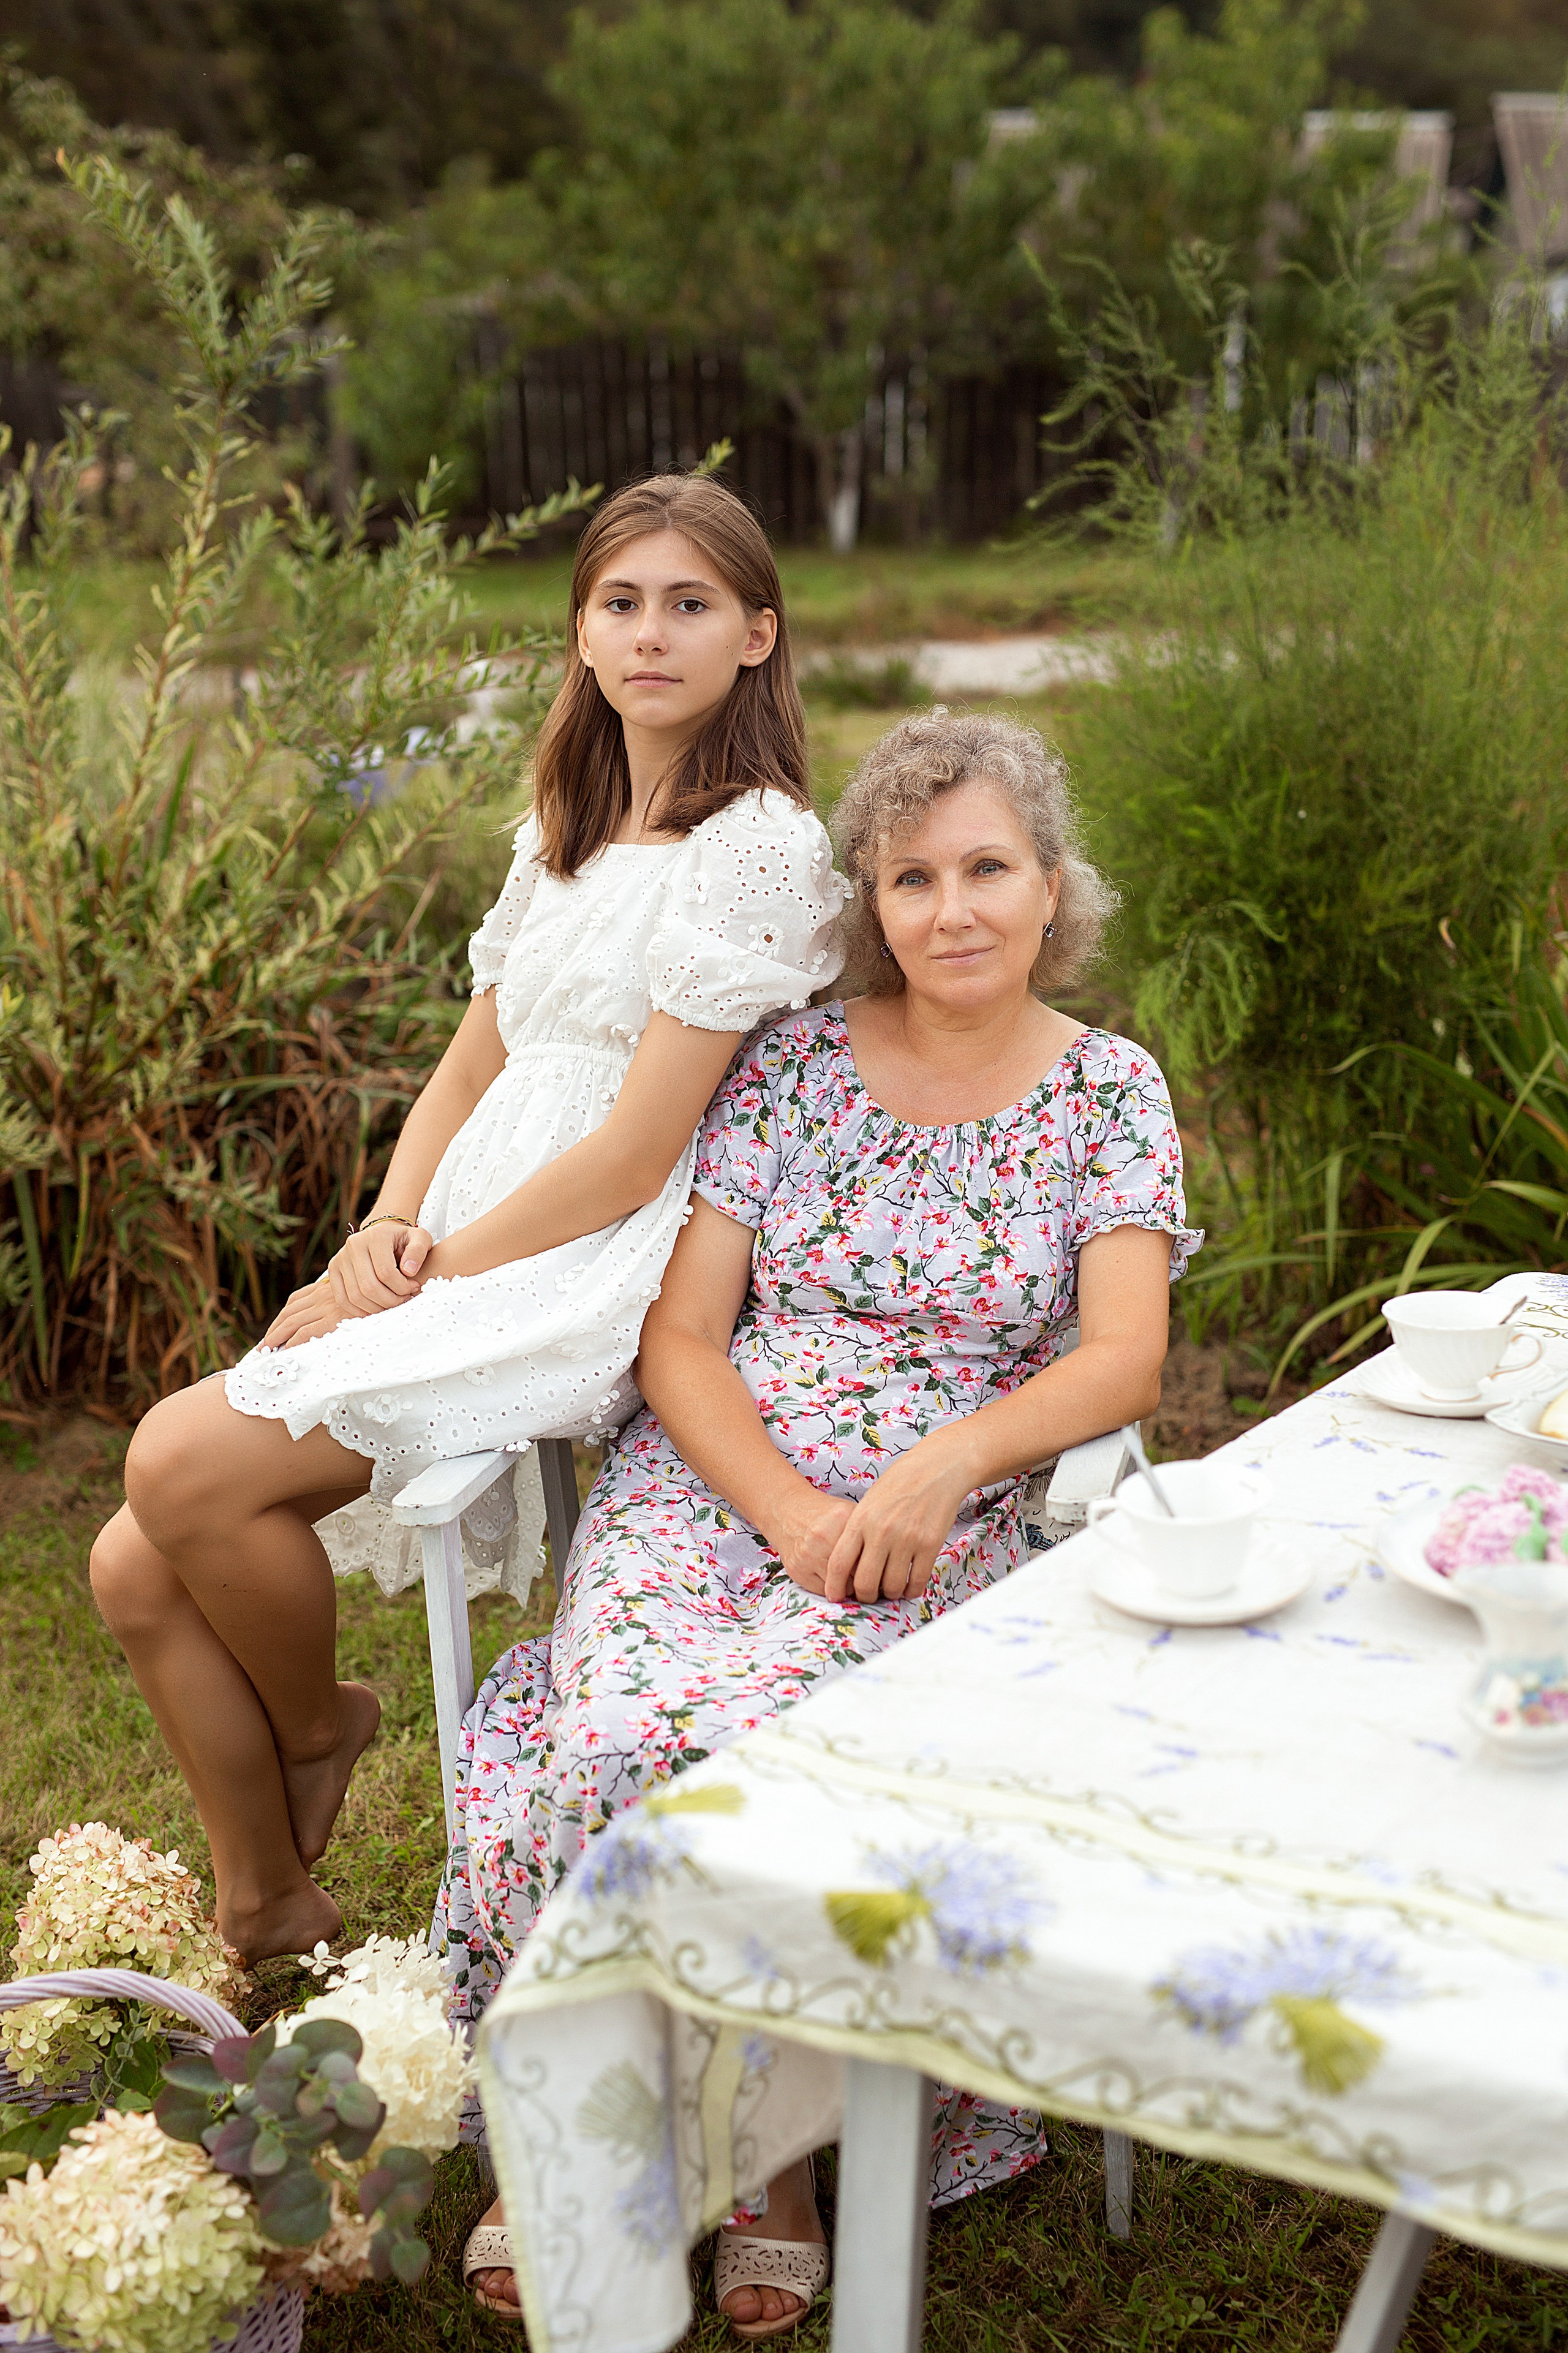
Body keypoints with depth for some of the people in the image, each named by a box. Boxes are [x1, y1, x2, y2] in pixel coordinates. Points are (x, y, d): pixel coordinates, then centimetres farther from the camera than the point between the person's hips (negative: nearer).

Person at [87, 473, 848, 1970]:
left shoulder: (757, 847, -9)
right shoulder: (565, 828, 17)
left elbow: (633, 1156, -14)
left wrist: (419, 1279, -12)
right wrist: (388, 1227, -3)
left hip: (594, 1286, -8)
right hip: (457, 1260, 8)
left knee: (184, 1460, -23)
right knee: (138, 1571, -5)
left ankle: (317, 1729, 7)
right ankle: (268, 1915, 13)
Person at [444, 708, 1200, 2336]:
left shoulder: (1109, 1092, 5)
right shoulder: (794, 1061, 7)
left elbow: (1121, 1360, -6)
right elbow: (679, 1338, 3)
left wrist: (936, 1469, -23)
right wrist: (787, 1511, -14)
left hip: (945, 1524, -1)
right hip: (711, 1480, 1)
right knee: (619, 1736, -28)